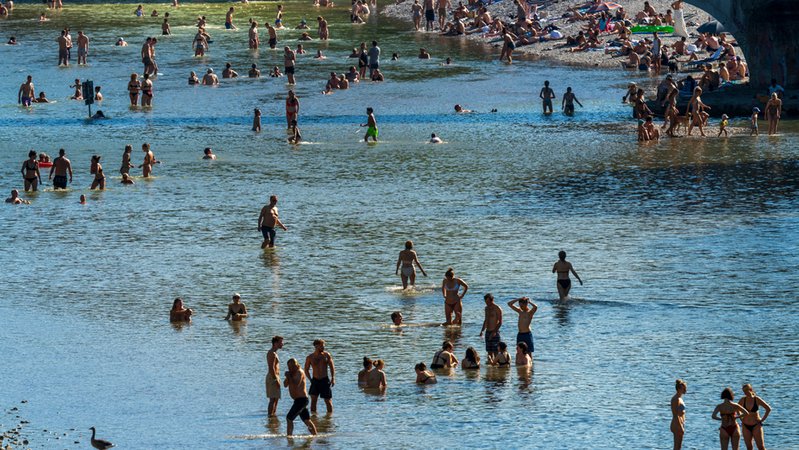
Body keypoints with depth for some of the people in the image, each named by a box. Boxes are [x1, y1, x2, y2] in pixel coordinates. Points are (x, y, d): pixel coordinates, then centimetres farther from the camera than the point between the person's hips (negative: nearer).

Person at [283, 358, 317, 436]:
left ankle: (289, 436, -15)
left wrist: (289, 376, -17)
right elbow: (285, 384, 15)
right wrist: (287, 377, -3)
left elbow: (295, 385, -25)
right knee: (307, 420, 14)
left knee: (289, 418, -13)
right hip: (299, 400, 10)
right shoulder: (292, 373, 15)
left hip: (301, 400, -10)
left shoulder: (299, 372, -13)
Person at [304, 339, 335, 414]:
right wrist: (310, 379, -3)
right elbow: (306, 370, 8)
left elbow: (332, 367, 6)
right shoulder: (310, 357, 0)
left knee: (328, 400, 2)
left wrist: (333, 378, -4)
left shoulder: (326, 355, 1)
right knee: (313, 399, -7)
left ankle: (330, 414, 13)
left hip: (325, 380, 0)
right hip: (315, 380, 0)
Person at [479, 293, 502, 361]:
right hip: (488, 332, 7)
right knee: (489, 351, 7)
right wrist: (482, 330, 13)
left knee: (495, 351, -9)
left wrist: (494, 332, -20)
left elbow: (500, 322, -12)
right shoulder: (487, 308, 13)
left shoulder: (497, 309, -9)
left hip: (495, 332, -7)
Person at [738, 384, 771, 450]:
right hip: (746, 426, 3)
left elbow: (768, 409, -5)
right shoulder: (743, 400, -3)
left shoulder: (757, 399, -10)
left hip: (756, 426, -3)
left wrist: (762, 420, -6)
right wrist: (741, 419, 8)